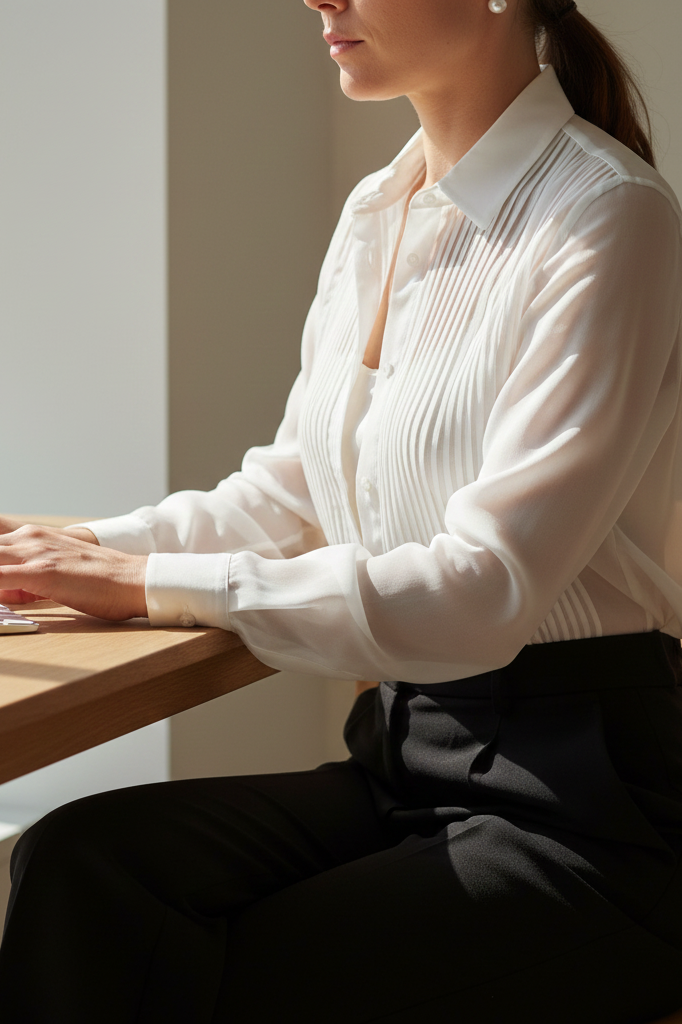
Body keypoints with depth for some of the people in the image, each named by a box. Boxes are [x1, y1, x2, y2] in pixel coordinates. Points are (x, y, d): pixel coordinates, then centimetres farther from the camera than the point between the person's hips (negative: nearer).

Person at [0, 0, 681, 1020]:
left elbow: (485, 588, -20)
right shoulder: (376, 215, 12)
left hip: (591, 798, -6)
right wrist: (92, 546, 1)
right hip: (406, 755, 7)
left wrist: (154, 584, -19)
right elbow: (293, 493, 18)